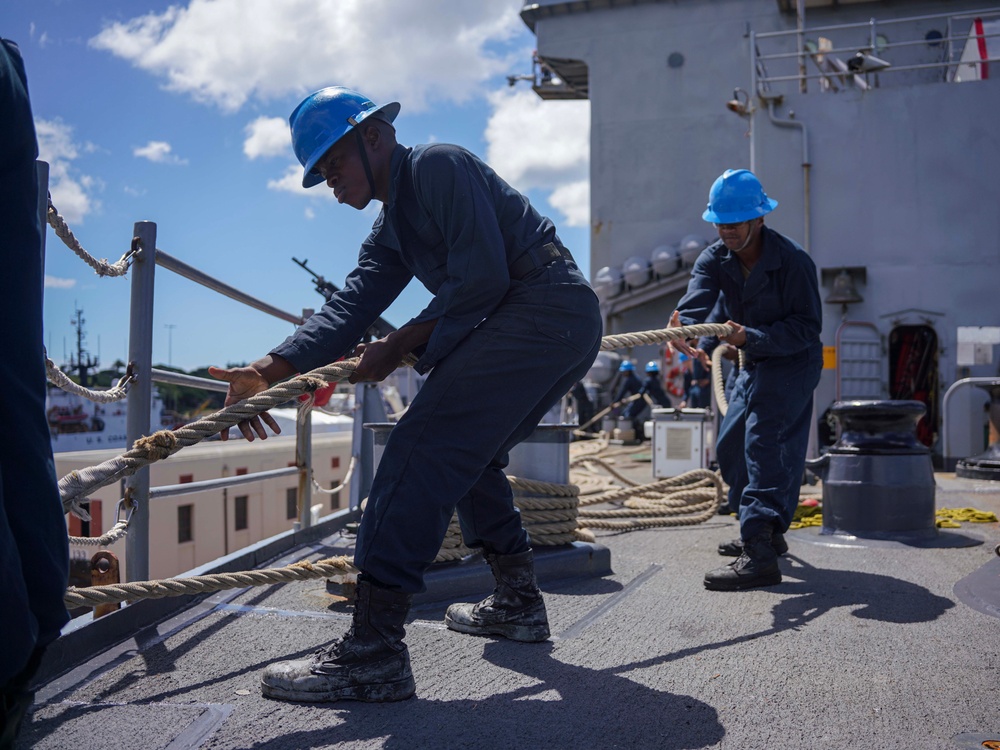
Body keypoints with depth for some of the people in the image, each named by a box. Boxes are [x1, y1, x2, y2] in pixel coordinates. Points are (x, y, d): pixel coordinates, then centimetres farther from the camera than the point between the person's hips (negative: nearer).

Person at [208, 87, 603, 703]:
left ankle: (374, 652, -19)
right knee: (468, 454, 22)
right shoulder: (391, 232, 21)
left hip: (544, 307, -10)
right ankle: (518, 604, 31)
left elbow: (483, 277, -16)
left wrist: (400, 346, -10)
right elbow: (350, 307, 7)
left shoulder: (438, 165, -6)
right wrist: (270, 370, -7)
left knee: (422, 450, -16)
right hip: (571, 328, 10)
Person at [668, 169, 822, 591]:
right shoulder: (715, 259, -7)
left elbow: (807, 327, -24)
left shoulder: (793, 262, -22)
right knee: (730, 446, 11)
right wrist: (681, 329, -48)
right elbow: (695, 300, -25)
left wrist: (751, 337, -37)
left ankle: (760, 556, -30)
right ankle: (767, 534, 28)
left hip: (793, 362, -8)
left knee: (763, 442, -23)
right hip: (754, 363, 8)